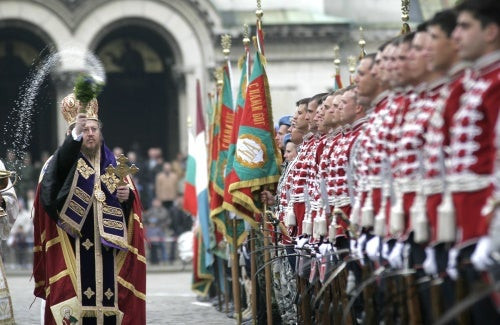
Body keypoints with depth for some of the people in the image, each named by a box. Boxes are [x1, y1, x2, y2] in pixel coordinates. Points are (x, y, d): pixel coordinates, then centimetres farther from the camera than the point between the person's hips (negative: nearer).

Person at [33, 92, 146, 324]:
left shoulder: (112, 163, 14)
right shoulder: (66, 160, 3)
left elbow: (130, 202, 16)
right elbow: (61, 163, -22)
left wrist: (127, 196, -7)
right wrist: (75, 136, -38)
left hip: (106, 245, 4)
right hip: (73, 245, -3)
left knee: (108, 296, 1)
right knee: (75, 296, -10)